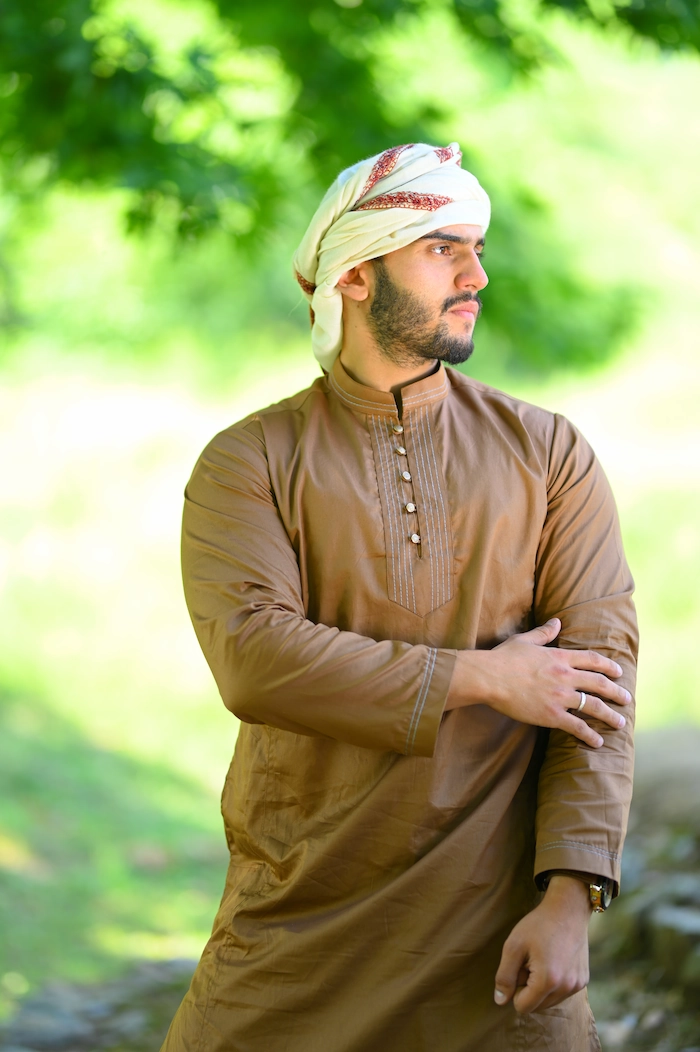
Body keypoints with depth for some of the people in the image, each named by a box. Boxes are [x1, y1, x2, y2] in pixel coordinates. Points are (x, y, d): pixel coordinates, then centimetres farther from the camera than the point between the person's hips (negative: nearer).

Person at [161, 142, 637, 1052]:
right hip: (298, 922, 0)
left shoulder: (549, 456, 5)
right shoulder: (248, 464, 1)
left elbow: (600, 667, -3)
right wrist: (481, 679, -15)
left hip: (499, 921, 1)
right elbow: (252, 657, -14)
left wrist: (569, 902, -14)